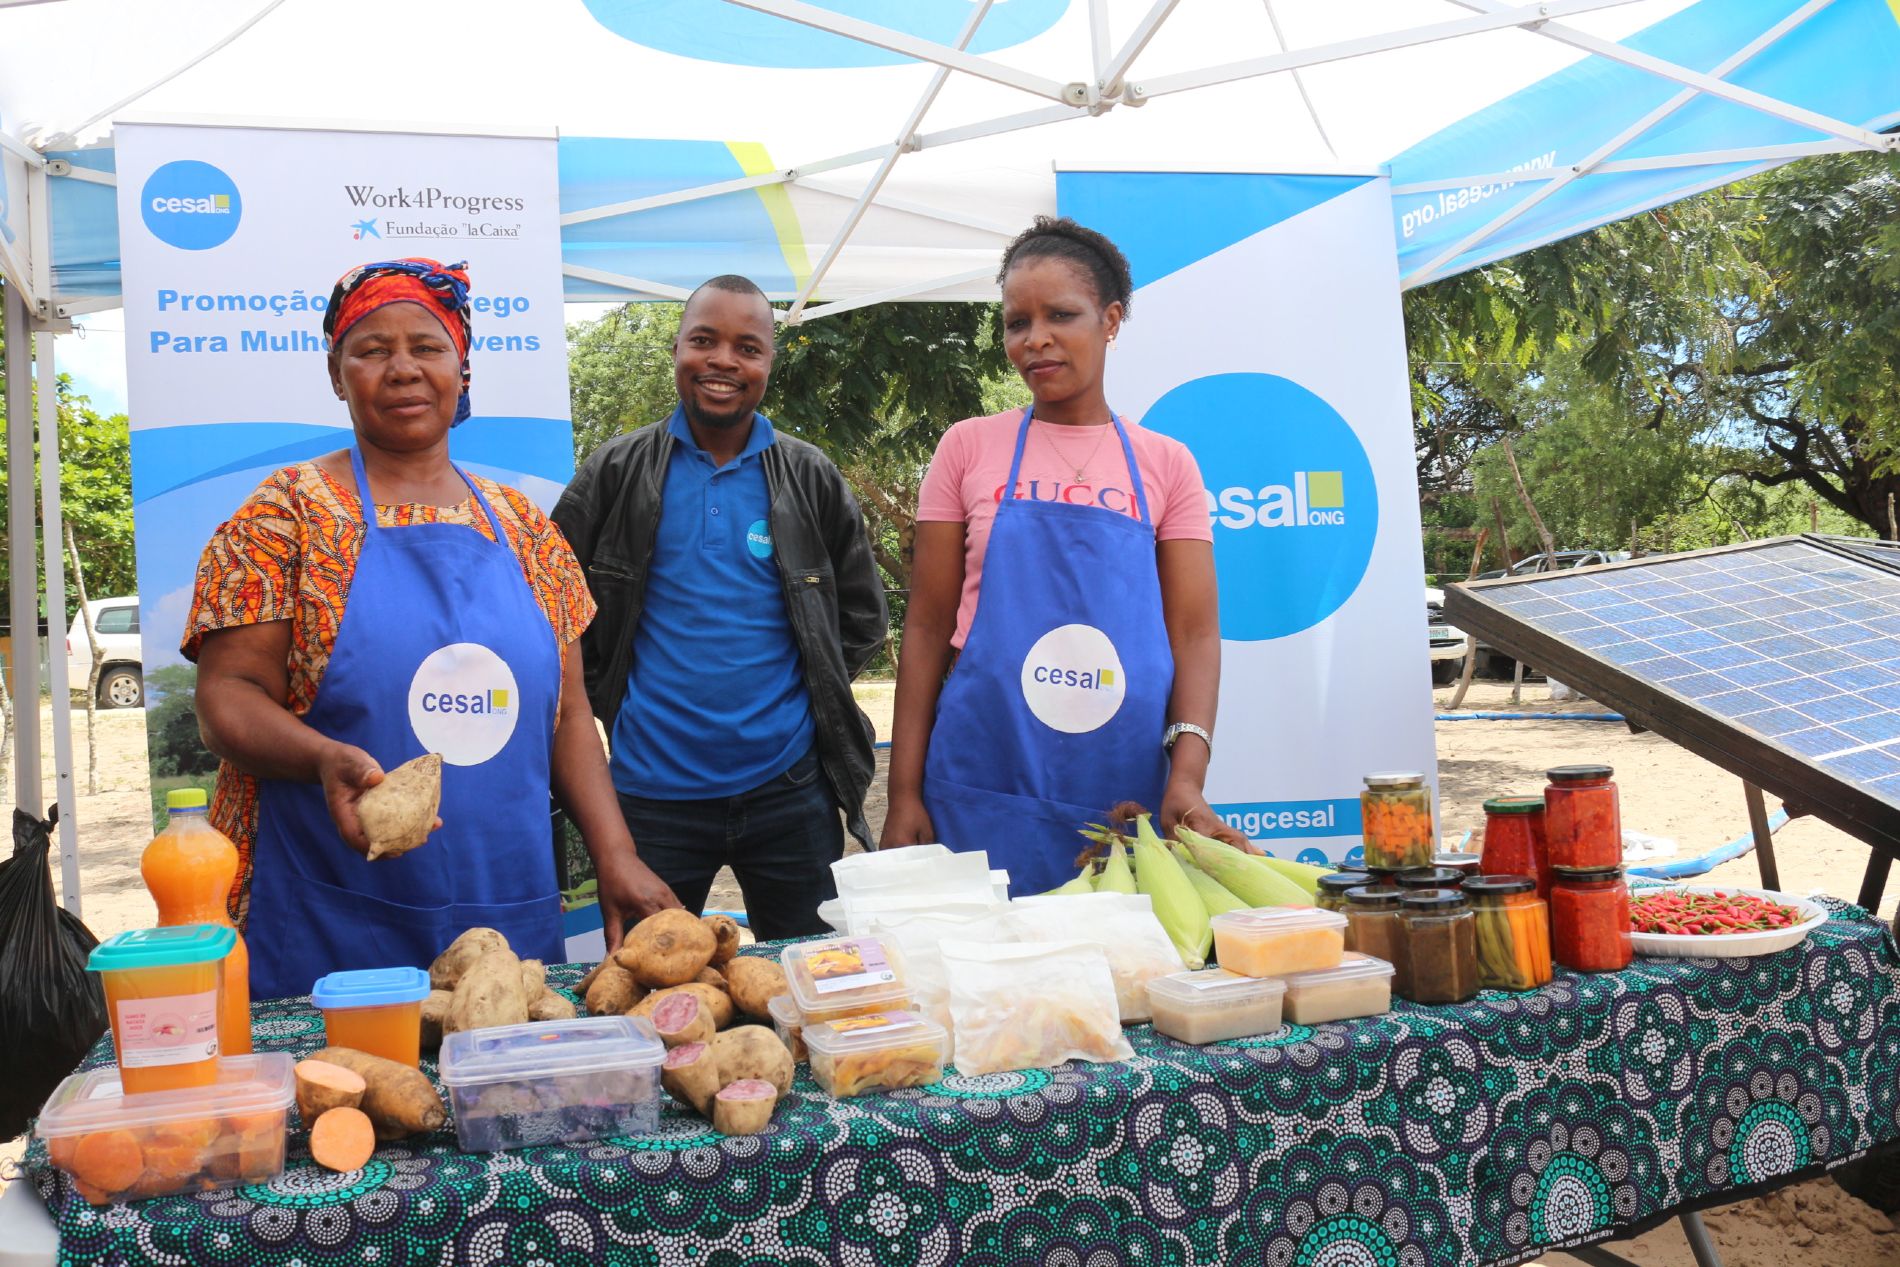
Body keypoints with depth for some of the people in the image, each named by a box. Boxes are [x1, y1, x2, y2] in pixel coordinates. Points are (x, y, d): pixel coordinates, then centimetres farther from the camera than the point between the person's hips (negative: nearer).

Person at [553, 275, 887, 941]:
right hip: (650, 791, 0)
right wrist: (609, 699, 1)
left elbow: (861, 614, 12)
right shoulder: (617, 472, 2)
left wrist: (811, 698, 4)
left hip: (787, 787, 1)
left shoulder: (811, 479, 5)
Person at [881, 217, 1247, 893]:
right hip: (986, 795, 0)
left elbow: (1195, 631, 0)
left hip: (1128, 795, 1)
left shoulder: (1165, 464, 7)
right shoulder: (968, 449, 6)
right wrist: (904, 794, -1)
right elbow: (927, 627, 5)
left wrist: (1187, 777, -15)